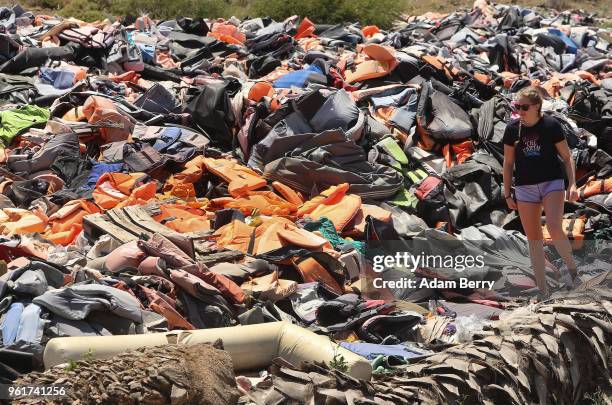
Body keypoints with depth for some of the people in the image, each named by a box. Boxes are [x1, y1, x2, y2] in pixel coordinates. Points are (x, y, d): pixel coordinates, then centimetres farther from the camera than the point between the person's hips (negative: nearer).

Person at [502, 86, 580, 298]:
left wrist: (572, 183, -10)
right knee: (533, 238, 3)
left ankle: (572, 266, 2)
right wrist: (507, 193, 8)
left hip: (552, 183, -3)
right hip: (525, 187, 3)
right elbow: (508, 163, 8)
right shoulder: (512, 128, 0)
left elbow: (567, 156, 0)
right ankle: (542, 289, 10)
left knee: (554, 227, -24)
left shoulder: (551, 125, -8)